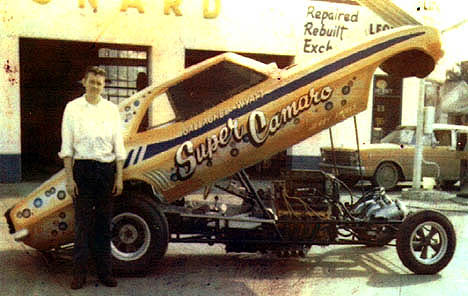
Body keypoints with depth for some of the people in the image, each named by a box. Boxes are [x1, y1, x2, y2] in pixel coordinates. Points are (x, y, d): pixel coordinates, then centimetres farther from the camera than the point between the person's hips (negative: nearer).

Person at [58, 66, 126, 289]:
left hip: (107, 169, 2)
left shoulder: (111, 109, 7)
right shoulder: (73, 108, 2)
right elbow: (67, 146, 0)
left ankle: (105, 271, 18)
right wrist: (70, 178, -7)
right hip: (83, 168, -2)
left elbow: (119, 145, 8)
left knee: (104, 222, 8)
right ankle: (79, 273, 12)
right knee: (82, 221, 2)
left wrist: (119, 177, 3)